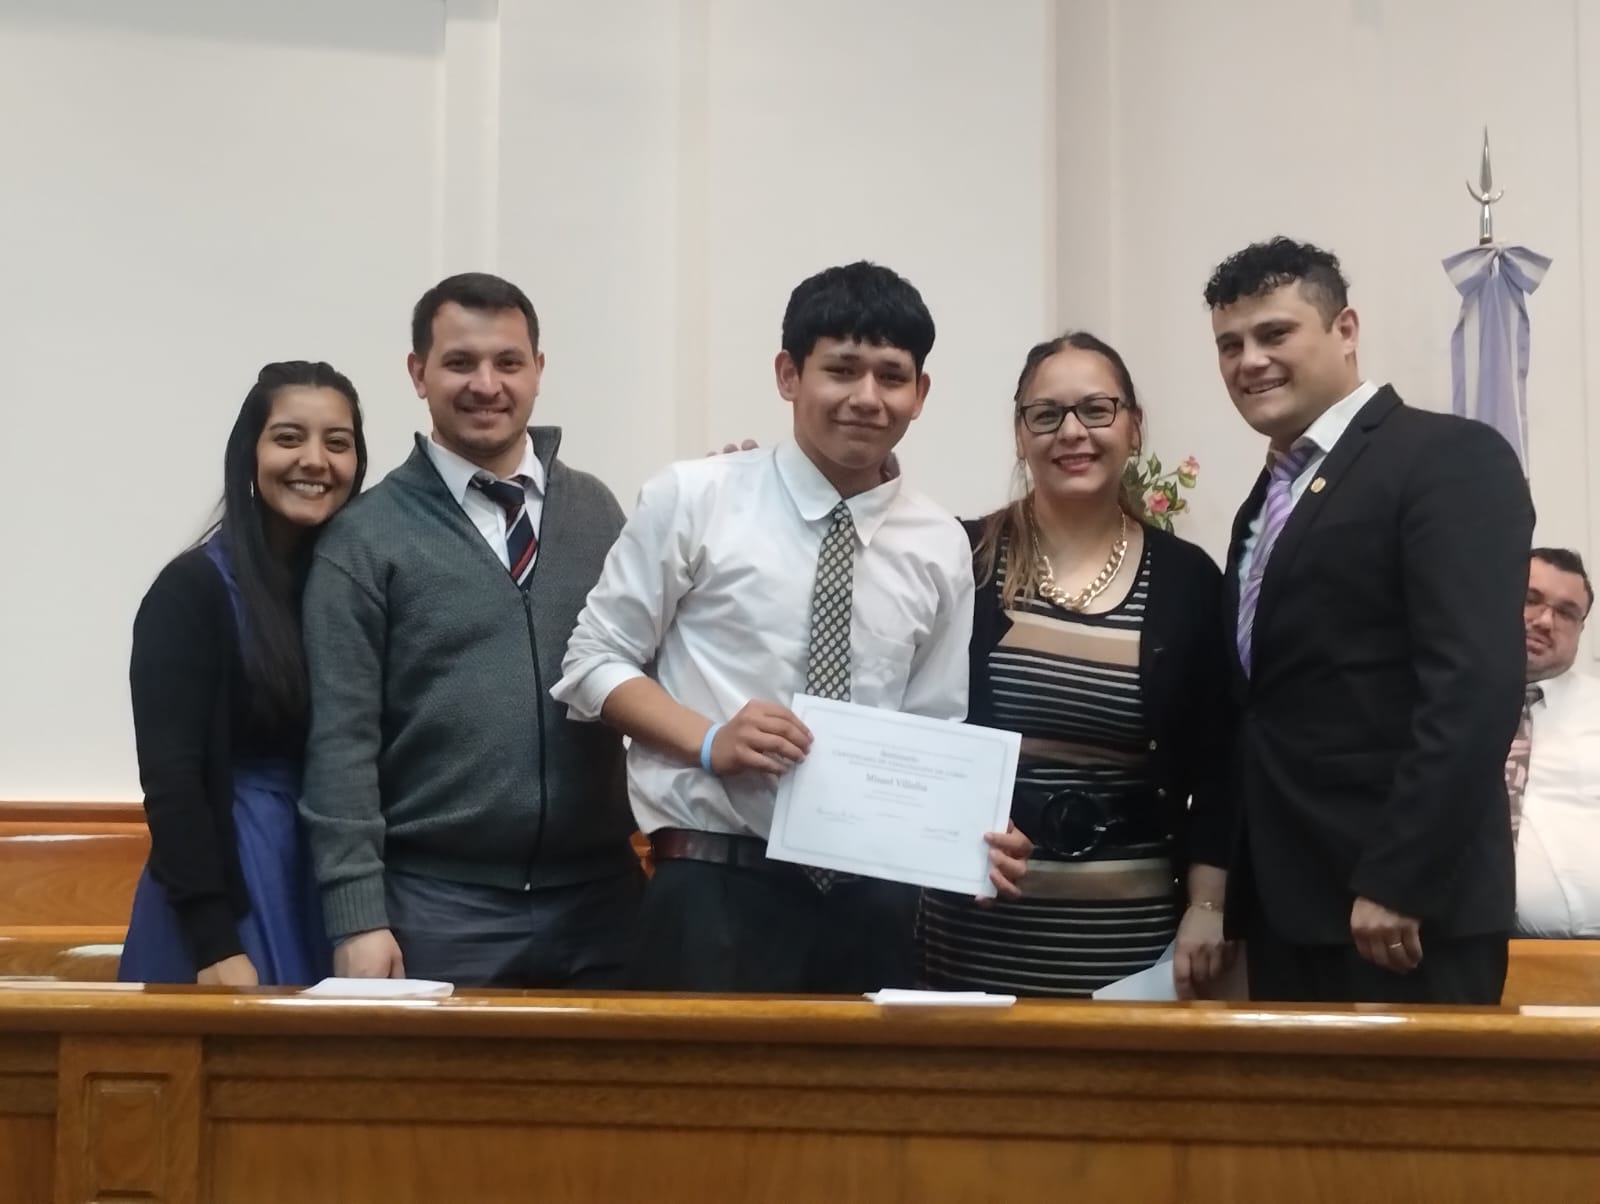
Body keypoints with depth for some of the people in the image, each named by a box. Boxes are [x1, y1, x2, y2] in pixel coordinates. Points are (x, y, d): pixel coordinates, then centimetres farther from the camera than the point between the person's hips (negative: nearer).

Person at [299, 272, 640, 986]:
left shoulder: (597, 510, 9)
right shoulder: (365, 538, -2)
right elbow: (342, 740, -6)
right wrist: (358, 916, -10)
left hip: (600, 899, 3)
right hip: (436, 908, -3)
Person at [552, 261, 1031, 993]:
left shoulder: (940, 548, 8)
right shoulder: (694, 500, -2)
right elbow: (593, 663, 1)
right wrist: (709, 739, -15)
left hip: (873, 898, 3)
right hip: (714, 889, -3)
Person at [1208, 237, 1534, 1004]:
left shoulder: (1450, 458, -7)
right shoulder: (1268, 503, 18)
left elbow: (1476, 685, -18)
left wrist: (1397, 882, -21)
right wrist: (1237, 888, 9)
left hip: (1401, 909, -8)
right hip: (1286, 906, 8)